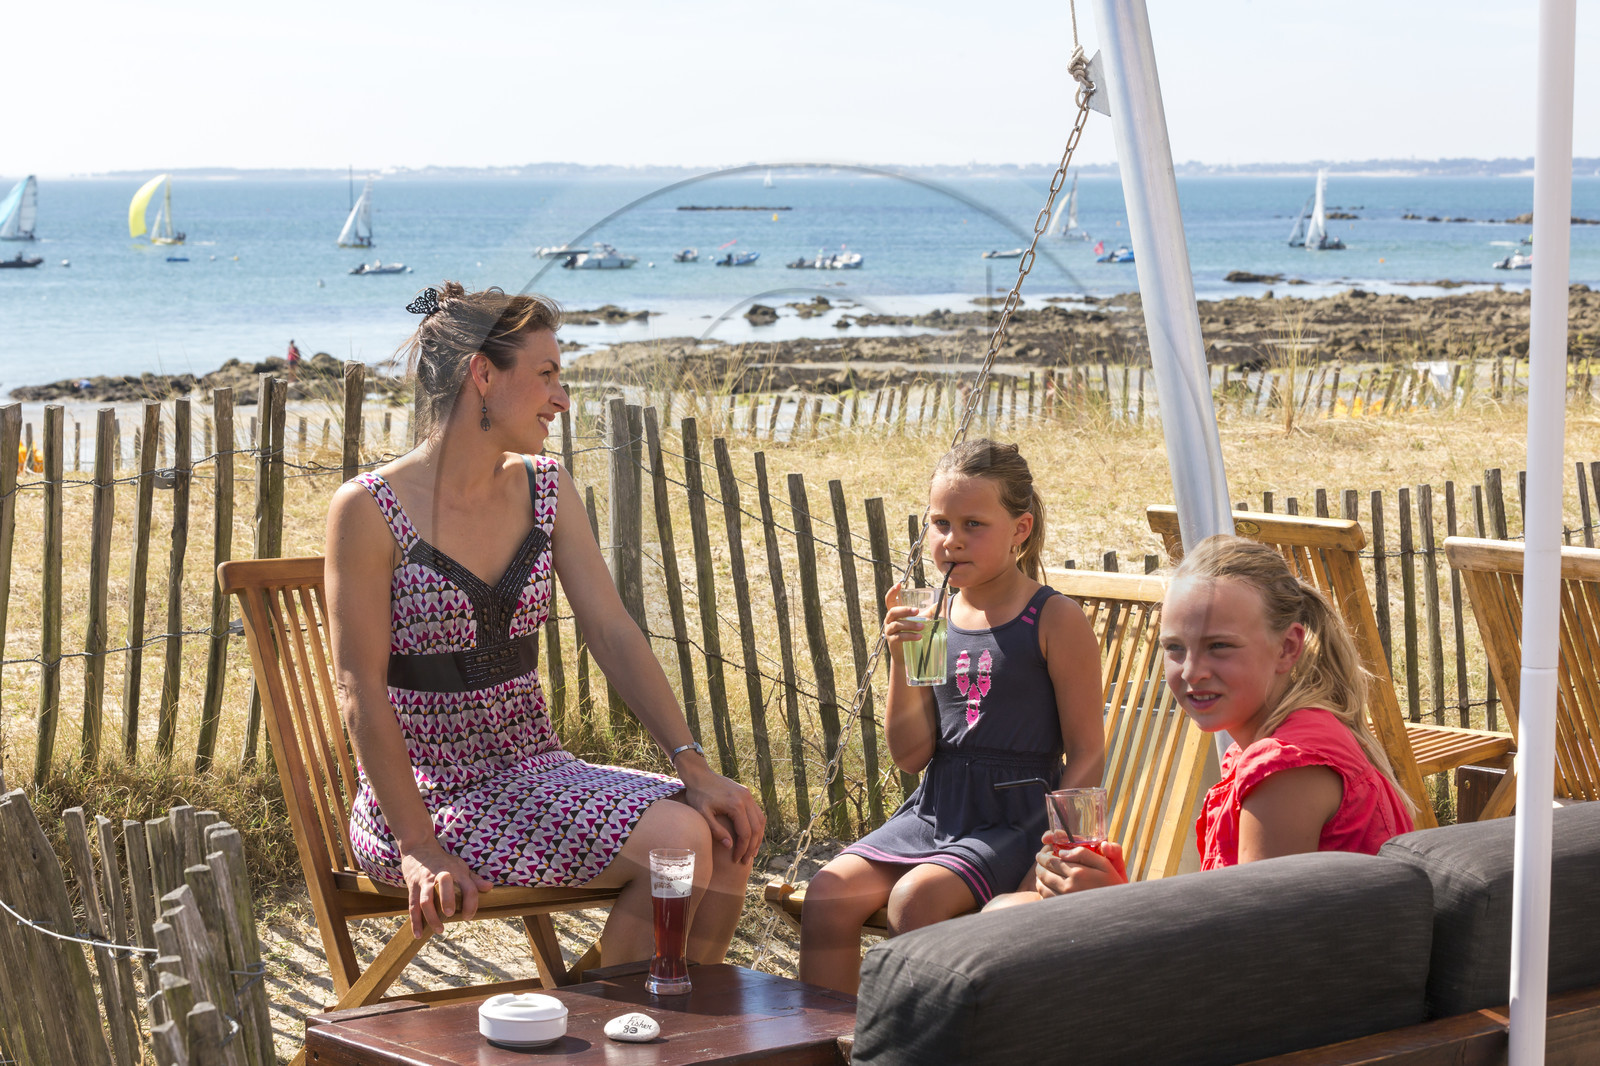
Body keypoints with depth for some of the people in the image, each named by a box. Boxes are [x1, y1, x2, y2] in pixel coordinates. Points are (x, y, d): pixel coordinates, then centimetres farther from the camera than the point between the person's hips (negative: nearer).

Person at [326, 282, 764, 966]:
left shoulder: (546, 490, 8)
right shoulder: (369, 511, -11)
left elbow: (613, 633, 4)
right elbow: (362, 693, -14)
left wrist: (693, 766, -8)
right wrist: (420, 850, -20)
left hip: (534, 772, 7)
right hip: (427, 797, -7)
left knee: (729, 832, -14)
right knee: (675, 842, -22)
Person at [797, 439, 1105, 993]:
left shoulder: (1055, 621, -6)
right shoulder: (932, 621, 8)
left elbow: (1088, 755, -6)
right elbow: (911, 755, 5)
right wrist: (902, 660, -7)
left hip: (1015, 816, -5)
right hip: (934, 809, 6)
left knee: (917, 898, -30)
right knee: (827, 896, -13)